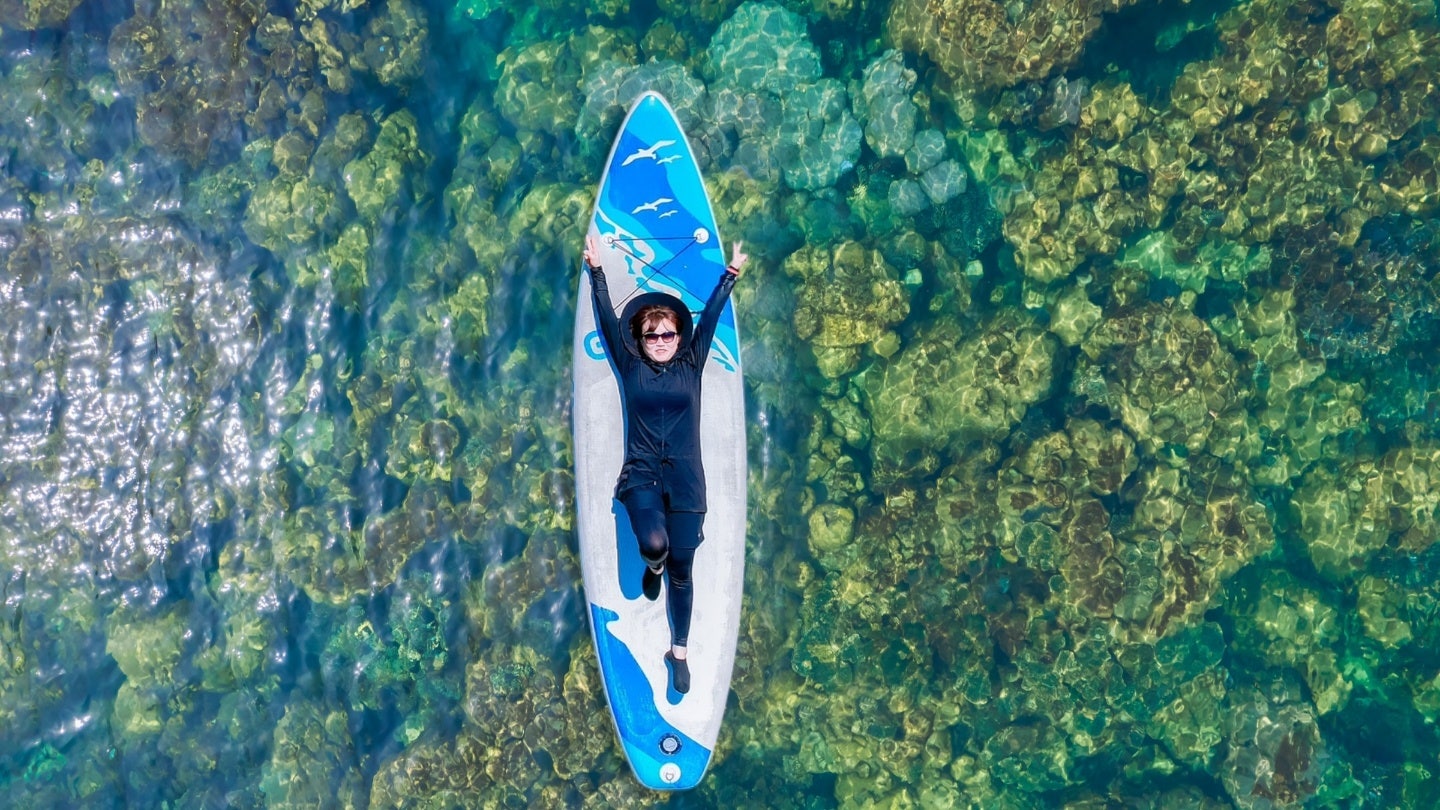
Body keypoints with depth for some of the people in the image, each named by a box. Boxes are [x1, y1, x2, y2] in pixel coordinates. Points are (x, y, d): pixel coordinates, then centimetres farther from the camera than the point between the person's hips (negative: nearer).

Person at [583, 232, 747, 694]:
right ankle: (652, 567, 13)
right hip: (641, 474, -1)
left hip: (685, 478, 1)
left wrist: (730, 275, 6)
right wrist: (596, 271, 3)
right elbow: (608, 320, 5)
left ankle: (679, 652, 19)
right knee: (654, 542, -27)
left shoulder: (691, 366, 8)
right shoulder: (630, 367, 6)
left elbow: (709, 317, 6)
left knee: (681, 570, 1)